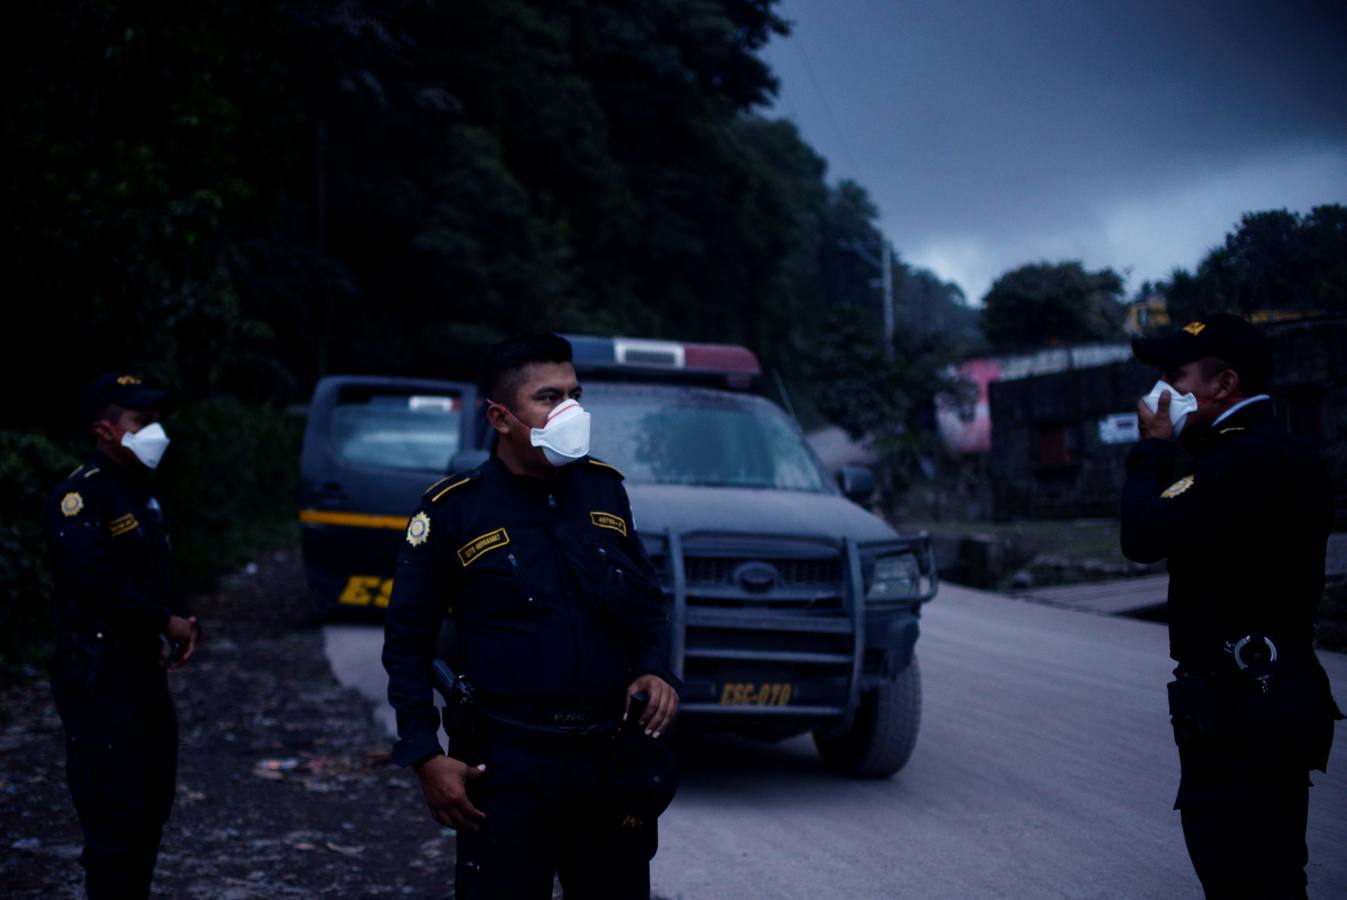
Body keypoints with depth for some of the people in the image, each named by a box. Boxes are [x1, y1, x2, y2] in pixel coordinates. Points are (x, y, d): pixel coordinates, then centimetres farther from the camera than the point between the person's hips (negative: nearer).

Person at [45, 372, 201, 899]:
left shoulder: (140, 492, 15)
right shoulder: (80, 495, -14)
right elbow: (91, 579, -27)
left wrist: (182, 623, 3)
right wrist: (165, 621, -18)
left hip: (146, 673, 9)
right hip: (99, 679, -9)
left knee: (152, 809, 16)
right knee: (115, 818, -8)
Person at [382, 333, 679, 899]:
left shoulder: (604, 489, 8)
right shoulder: (453, 511, -4)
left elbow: (647, 600, 19)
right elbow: (408, 640, -1)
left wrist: (654, 670, 0)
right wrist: (426, 756, -7)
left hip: (612, 757, 4)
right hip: (506, 767, -4)